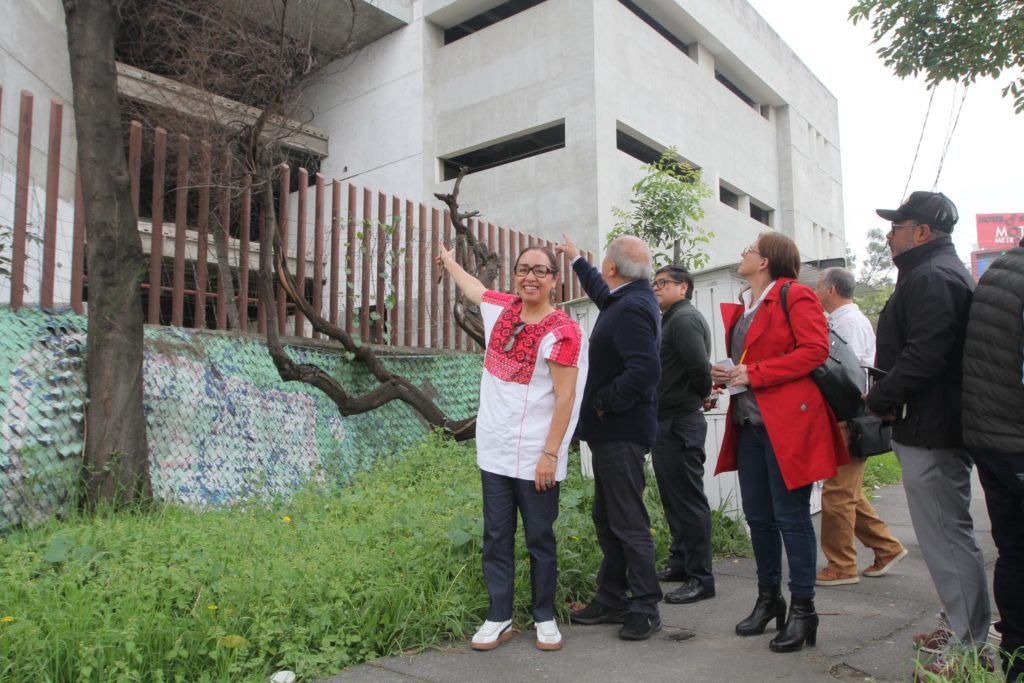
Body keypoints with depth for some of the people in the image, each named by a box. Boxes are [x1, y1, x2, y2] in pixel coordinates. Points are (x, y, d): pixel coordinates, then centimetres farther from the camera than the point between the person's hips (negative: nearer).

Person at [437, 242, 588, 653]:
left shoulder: (562, 331, -11)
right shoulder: (502, 308, 6)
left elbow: (565, 397, -14)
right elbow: (471, 286, 28)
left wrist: (550, 454, -17)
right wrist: (447, 259, 45)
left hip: (535, 457, -5)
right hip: (494, 451, 5)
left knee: (540, 538, 7)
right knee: (496, 536, 10)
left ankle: (545, 618, 23)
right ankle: (499, 618, 21)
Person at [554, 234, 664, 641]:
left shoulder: (632, 309, -21)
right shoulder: (631, 298, 10)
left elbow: (645, 370, -32)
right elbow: (604, 294, 33)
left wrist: (604, 402, -19)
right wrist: (577, 260, 45)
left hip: (621, 433, -11)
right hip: (612, 431, 11)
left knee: (628, 522, -1)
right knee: (607, 519, 16)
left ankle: (645, 608, 12)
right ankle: (611, 600, 27)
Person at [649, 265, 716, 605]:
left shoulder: (683, 319, -14)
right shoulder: (673, 319, 18)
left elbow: (699, 366, -25)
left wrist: (703, 394, -8)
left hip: (679, 424, -11)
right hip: (669, 422, 11)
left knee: (688, 499, -4)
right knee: (675, 497, 18)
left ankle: (700, 577, 5)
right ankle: (681, 563, 30)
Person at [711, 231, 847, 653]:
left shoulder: (794, 296, -6)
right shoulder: (740, 309, 17)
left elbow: (815, 349, -15)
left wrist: (753, 374, -17)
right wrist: (725, 374, 3)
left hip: (787, 423, -8)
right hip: (748, 423, 8)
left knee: (791, 516, -2)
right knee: (757, 515, 12)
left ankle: (802, 610, 11)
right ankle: (768, 599, 26)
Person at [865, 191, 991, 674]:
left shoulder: (931, 278, -16)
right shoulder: (943, 272, 20)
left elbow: (922, 357, -26)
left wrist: (880, 400, -14)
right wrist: (885, 398, 15)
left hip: (930, 433, -11)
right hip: (938, 428, 11)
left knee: (947, 539, -4)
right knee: (950, 535, 18)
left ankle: (971, 648, 5)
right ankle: (964, 629, 30)